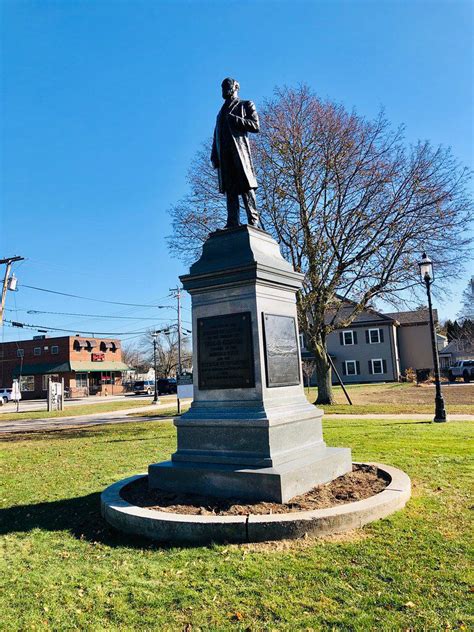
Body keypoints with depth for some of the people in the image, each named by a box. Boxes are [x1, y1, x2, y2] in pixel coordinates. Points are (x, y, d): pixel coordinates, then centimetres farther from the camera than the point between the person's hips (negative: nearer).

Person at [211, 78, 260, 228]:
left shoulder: (246, 105, 17)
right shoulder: (222, 112, 32)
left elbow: (255, 126, 2)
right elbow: (216, 136, 23)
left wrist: (234, 119, -6)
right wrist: (214, 156, 10)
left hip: (239, 149, -5)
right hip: (224, 153, 5)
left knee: (246, 186, -14)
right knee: (229, 188, -5)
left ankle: (253, 221, -18)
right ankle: (233, 223, -11)